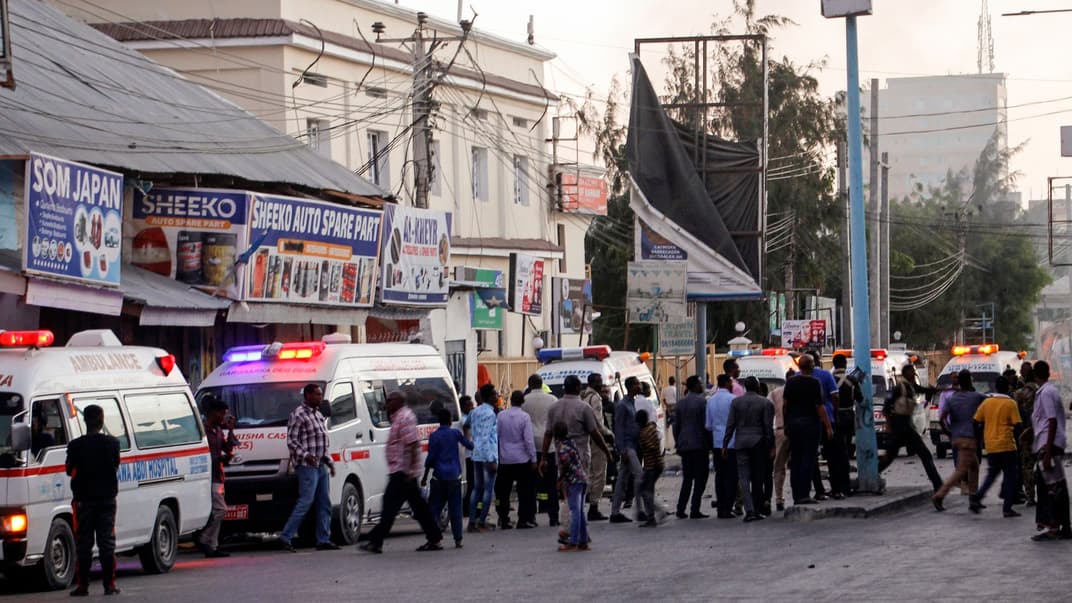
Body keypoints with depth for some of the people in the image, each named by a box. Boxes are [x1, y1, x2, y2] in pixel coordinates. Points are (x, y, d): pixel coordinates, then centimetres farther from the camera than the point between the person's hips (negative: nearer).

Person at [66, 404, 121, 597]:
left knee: (83, 543, 4)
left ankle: (82, 585, 1)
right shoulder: (112, 443, -5)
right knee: (107, 542, 5)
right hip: (107, 498, 1)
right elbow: (116, 466, 7)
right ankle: (109, 584, 3)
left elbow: (70, 471, -1)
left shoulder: (76, 445, -9)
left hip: (84, 499, -1)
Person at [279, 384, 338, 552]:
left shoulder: (318, 415, 19)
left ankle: (323, 540, 9)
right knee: (306, 501, -13)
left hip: (320, 465, 9)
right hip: (306, 466, -9)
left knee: (324, 503, 6)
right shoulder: (298, 415, -9)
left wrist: (329, 462, 22)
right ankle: (286, 537, -10)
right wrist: (305, 455, -27)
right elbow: (291, 441, -14)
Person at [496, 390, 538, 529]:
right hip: (522, 459, -2)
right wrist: (533, 459, -5)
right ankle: (523, 520, 1)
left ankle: (503, 520, 11)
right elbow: (529, 440, -11)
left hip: (504, 459, 3)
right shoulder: (524, 417, -10)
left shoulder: (501, 416, -3)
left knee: (503, 491, 10)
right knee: (524, 491, 4)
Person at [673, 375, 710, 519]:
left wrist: (678, 444, 18)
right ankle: (695, 511, -6)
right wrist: (709, 443, -2)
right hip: (699, 445, -6)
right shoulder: (702, 402, -10)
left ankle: (681, 510, 7)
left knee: (687, 478, 13)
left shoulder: (680, 403, 9)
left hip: (684, 446, 6)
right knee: (700, 478, 0)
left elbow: (676, 426, 11)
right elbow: (706, 425, -11)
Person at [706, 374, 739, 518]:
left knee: (720, 475, 9)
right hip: (731, 442, -5)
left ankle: (720, 508, 9)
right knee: (731, 476, -3)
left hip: (717, 442, 5)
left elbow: (708, 425, 11)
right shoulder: (732, 399, -10)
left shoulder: (711, 401, 7)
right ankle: (728, 508, -8)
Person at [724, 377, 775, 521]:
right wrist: (771, 447, 1)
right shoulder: (766, 403, -2)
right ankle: (757, 509, 10)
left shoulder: (735, 402, 2)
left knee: (744, 478, -1)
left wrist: (725, 444, 6)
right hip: (759, 443, 0)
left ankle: (749, 510, -14)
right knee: (757, 478, 8)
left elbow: (730, 425, 0)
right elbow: (768, 427, -4)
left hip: (741, 443, 0)